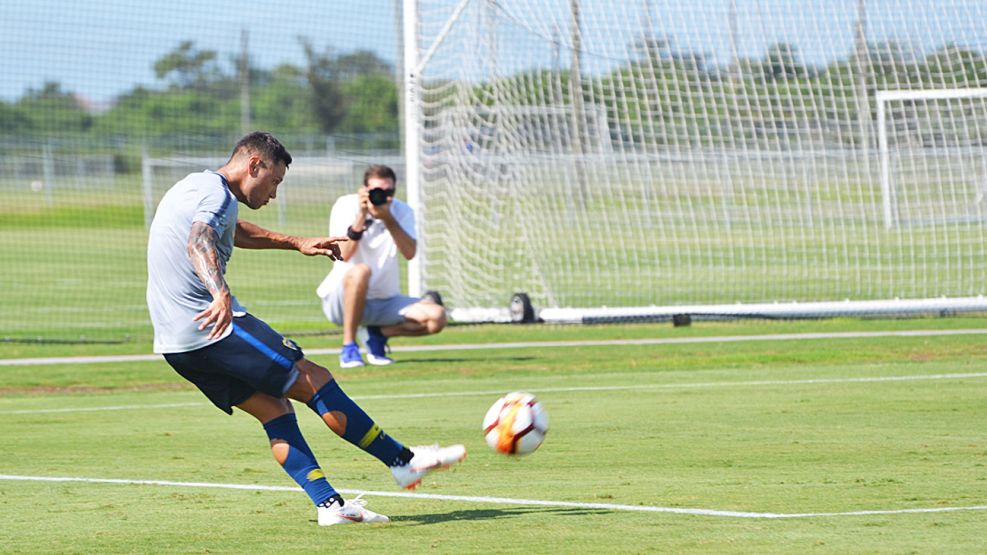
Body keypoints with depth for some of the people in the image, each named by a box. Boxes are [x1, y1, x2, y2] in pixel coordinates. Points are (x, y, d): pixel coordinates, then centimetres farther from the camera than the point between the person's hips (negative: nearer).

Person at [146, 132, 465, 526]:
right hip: (214, 329, -10)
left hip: (174, 342, 10)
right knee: (316, 382, -1)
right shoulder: (217, 193, -11)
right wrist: (220, 294, -49)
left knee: (274, 407, 10)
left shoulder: (194, 186, 21)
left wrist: (295, 243, 44)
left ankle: (329, 504, 0)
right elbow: (199, 243, -32)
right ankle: (403, 461, 4)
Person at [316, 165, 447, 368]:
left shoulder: (403, 212, -1)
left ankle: (376, 333, 6)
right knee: (360, 270, -39)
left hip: (385, 302, 4)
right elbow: (344, 254, -24)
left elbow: (409, 253, -18)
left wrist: (388, 218, -28)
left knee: (436, 317, -17)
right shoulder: (346, 206, -10)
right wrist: (362, 215, -30)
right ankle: (348, 347, -25)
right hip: (341, 300, -4)